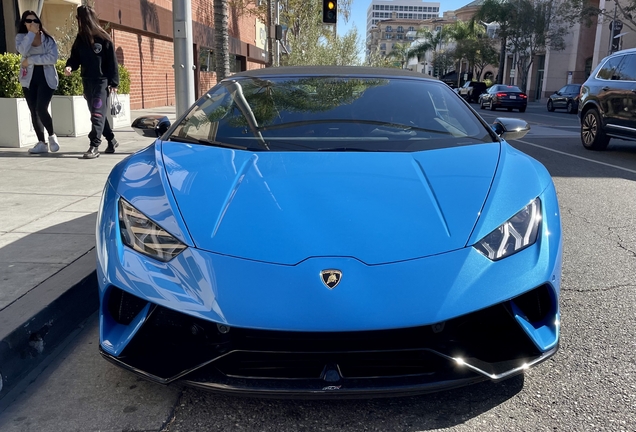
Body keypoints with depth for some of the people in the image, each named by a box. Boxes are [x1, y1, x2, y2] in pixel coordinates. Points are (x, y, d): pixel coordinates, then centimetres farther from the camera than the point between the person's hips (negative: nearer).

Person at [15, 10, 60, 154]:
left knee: (41, 109, -18)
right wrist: (31, 33, -14)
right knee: (34, 112, 2)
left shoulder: (48, 38, 2)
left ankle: (52, 136, 5)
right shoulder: (21, 37, 6)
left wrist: (30, 60, -14)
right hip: (29, 79, 3)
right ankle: (41, 143, 9)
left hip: (46, 78, -3)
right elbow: (23, 51, -17)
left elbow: (53, 58, -13)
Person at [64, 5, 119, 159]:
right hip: (87, 82, 7)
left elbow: (112, 62, -7)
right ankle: (111, 140, 26)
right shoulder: (80, 38, 9)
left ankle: (94, 146, -14)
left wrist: (114, 82, -10)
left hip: (102, 81, -7)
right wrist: (70, 66, -12)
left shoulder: (104, 38, -7)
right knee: (96, 113, 13)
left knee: (97, 113, -12)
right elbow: (75, 56, 11)